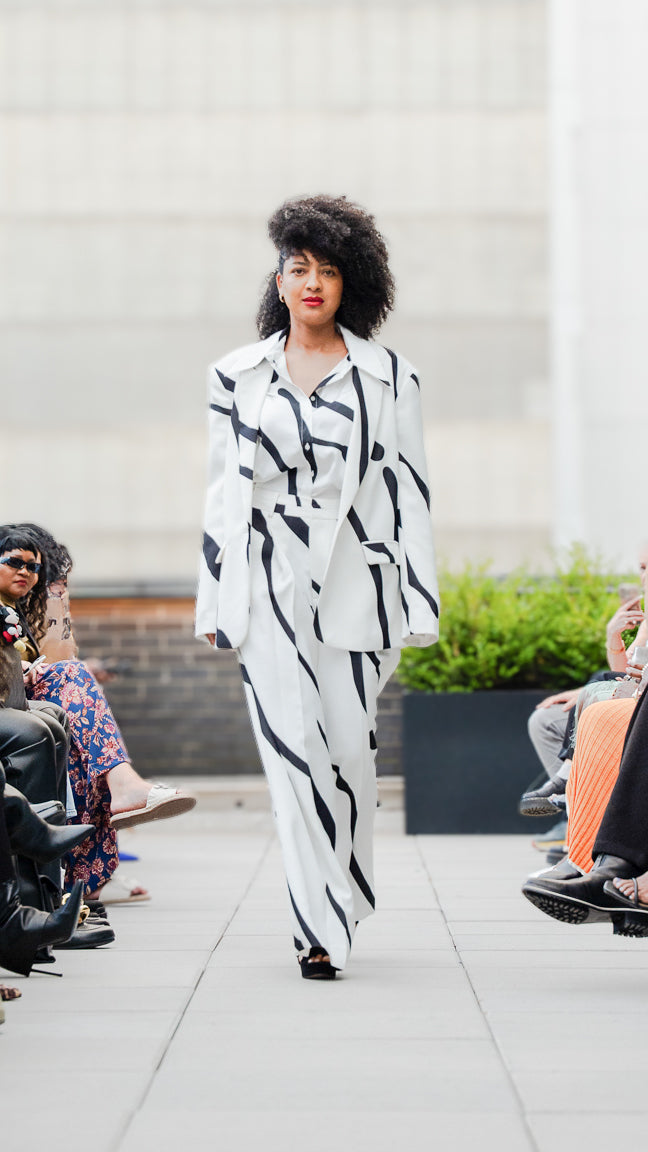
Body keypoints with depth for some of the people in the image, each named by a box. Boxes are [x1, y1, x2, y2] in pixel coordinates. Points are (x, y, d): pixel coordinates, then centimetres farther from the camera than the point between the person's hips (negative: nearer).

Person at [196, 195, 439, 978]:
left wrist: (420, 603, 1)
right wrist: (213, 601, 8)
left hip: (355, 583, 0)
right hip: (269, 588, 0)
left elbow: (408, 491, 6)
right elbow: (222, 490, 11)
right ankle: (322, 929, -7)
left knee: (350, 751, -2)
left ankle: (339, 904, 20)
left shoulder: (387, 377, 7)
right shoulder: (237, 375, 10)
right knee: (293, 750, -8)